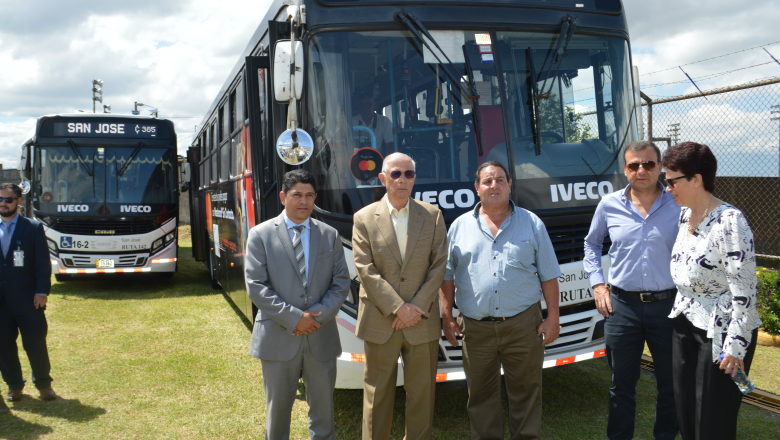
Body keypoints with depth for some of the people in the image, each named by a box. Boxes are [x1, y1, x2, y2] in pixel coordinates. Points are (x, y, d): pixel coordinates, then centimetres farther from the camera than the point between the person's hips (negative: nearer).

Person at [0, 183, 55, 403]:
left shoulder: (34, 228, -1)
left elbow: (43, 263, -3)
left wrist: (42, 292, -10)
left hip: (27, 299, -3)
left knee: (35, 344, 2)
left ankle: (43, 384, 19)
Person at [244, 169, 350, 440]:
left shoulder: (330, 235, 9)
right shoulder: (260, 235, 1)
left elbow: (341, 284, 5)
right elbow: (255, 286, -6)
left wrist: (317, 316, -10)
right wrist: (293, 317, -14)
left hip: (321, 338, 2)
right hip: (278, 338, -2)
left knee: (323, 410, 10)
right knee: (278, 408, 10)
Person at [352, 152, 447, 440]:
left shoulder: (433, 216, 5)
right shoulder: (364, 218, 0)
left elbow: (438, 265, 0)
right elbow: (365, 270, -7)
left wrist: (417, 307, -9)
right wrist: (398, 308, -13)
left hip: (423, 322, 1)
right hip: (380, 323, -1)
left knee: (422, 394, 10)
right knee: (377, 394, 8)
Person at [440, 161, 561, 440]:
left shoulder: (531, 224, 7)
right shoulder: (460, 226, 7)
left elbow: (548, 275, 6)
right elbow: (447, 276, 8)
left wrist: (553, 317, -1)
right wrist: (447, 318, 1)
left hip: (523, 324, 0)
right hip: (475, 328, 1)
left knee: (526, 393, 7)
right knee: (481, 396, 10)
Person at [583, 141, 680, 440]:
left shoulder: (679, 206, -1)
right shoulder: (609, 205, 2)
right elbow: (591, 244, 16)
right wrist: (597, 284, 6)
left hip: (668, 305, 0)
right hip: (622, 305, 1)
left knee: (671, 382, 13)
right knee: (622, 384, 12)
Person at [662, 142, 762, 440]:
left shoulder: (729, 222, -19)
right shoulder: (685, 215, 7)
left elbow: (744, 290, -20)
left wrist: (736, 346, -19)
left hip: (721, 331, -8)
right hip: (685, 324, 8)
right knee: (685, 413, 15)